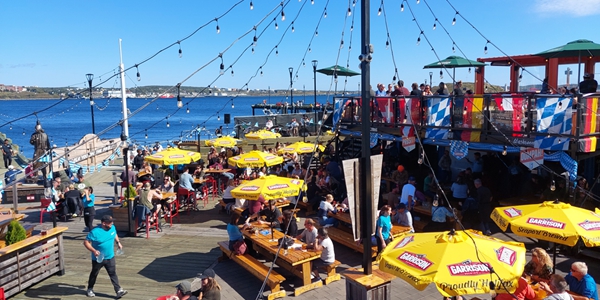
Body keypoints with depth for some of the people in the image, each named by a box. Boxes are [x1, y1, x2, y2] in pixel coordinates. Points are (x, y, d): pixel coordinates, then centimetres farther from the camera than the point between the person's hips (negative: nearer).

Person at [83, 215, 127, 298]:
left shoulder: (112, 228, -6)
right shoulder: (95, 232, -24)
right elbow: (86, 242, -19)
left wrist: (118, 242, 7)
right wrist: (93, 250, -30)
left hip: (110, 257, 4)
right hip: (98, 258, -3)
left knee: (113, 274, 3)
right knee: (94, 274, 18)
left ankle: (118, 290, 3)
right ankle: (90, 289, 39)